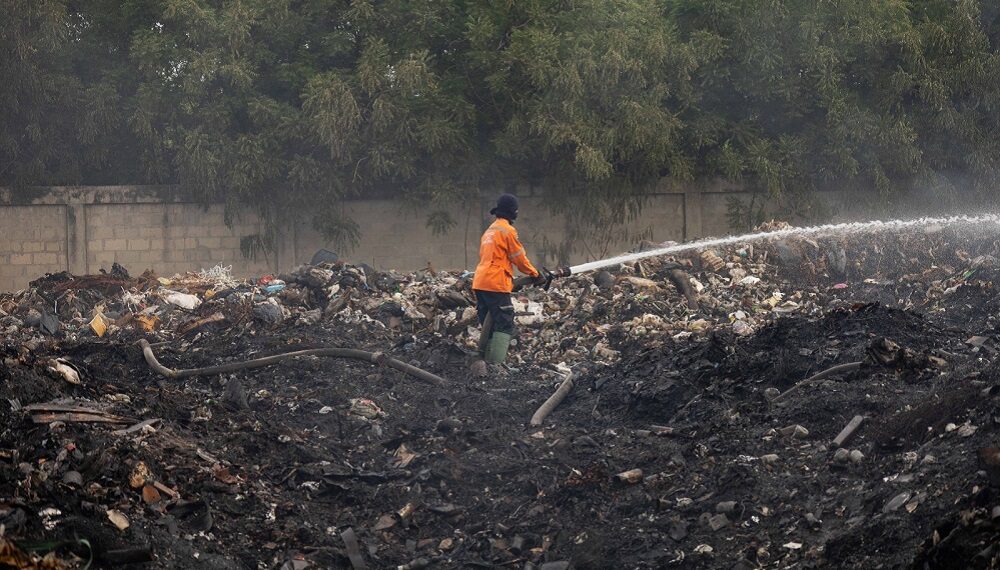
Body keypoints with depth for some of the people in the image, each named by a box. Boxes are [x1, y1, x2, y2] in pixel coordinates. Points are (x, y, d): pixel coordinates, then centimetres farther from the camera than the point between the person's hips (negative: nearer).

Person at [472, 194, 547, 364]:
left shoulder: (490, 230, 20)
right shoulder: (507, 230, -8)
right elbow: (520, 258, -6)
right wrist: (536, 274, 6)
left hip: (480, 283, 9)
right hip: (496, 284, -9)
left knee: (488, 324, 13)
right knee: (504, 325, -9)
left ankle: (486, 360, 14)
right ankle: (497, 364, -17)